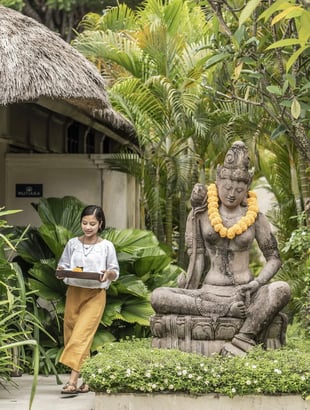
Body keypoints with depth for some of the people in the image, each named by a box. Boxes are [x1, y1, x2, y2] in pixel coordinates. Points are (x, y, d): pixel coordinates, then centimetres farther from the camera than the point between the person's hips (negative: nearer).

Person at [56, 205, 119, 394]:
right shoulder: (72, 243, 7)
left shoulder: (107, 246, 0)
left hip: (95, 295, -4)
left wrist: (108, 274, -21)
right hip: (74, 292, 4)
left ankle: (73, 380, -19)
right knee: (71, 334, 4)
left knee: (82, 335, -15)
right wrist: (61, 271, -13)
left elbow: (116, 271, 2)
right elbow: (63, 265, 10)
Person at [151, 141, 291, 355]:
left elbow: (274, 258, 6)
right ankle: (228, 310, -31)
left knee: (282, 289, -33)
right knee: (158, 297, -27)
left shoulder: (255, 217, 7)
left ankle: (243, 341, -41)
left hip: (244, 294, 0)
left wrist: (255, 284, -9)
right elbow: (197, 255, 7)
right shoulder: (202, 213, 6)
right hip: (208, 292, 0)